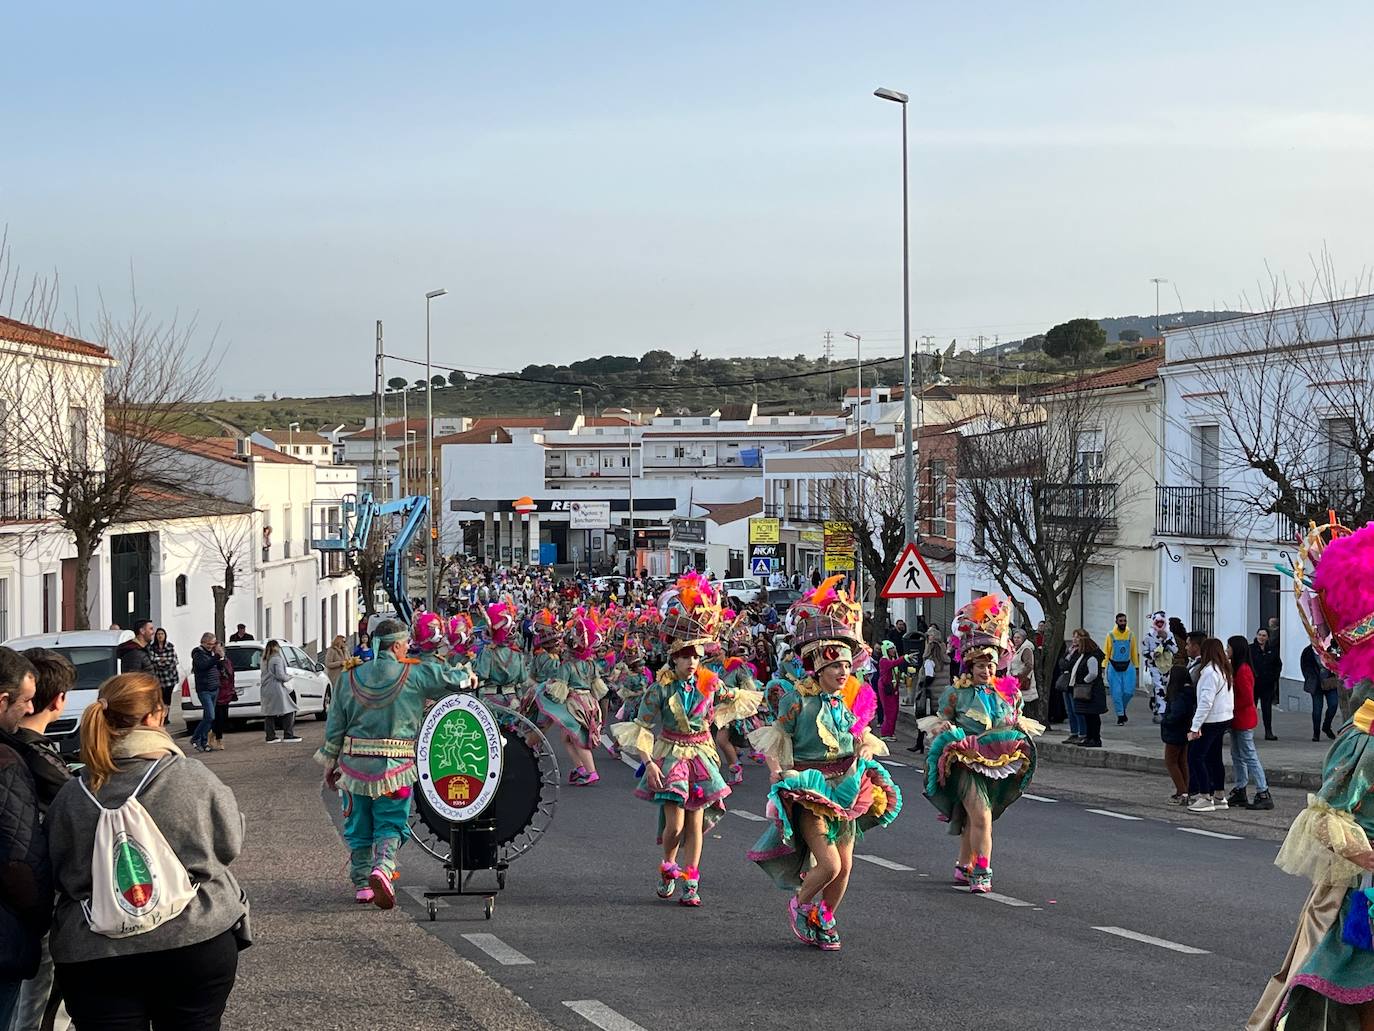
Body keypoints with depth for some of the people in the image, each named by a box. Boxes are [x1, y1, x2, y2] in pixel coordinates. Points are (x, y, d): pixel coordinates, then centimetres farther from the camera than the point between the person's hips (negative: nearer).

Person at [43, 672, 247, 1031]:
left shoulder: (70, 797, -3)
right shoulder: (195, 779, -9)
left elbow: (60, 874, 7)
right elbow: (229, 844, 4)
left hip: (95, 960, 1)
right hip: (197, 945, -1)